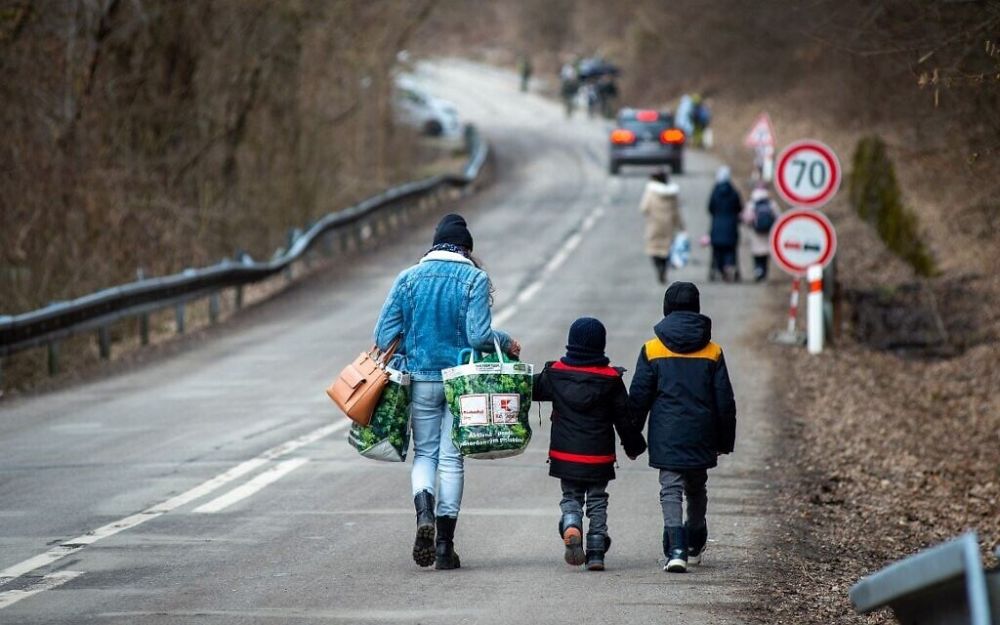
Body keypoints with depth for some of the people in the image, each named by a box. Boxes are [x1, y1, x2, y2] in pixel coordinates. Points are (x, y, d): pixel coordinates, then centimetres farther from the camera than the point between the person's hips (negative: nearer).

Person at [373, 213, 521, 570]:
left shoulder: (409, 278, 1)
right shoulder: (475, 279, -6)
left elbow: (385, 334, 0)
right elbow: (479, 334, -15)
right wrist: (507, 344, 4)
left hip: (421, 379, 1)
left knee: (425, 452, 14)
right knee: (451, 458, 6)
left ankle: (424, 511, -16)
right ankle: (445, 546, 5)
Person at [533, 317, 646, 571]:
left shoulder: (555, 373, -3)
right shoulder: (610, 379, -6)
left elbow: (531, 388, 11)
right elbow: (624, 418, 0)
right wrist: (633, 446, 14)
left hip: (565, 455, 1)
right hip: (599, 456, -1)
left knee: (571, 497, 13)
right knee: (597, 501, 12)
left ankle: (571, 527, -18)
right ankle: (596, 552, 6)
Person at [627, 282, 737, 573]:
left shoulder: (651, 350, -2)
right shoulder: (712, 352, 2)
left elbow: (639, 397, -1)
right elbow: (725, 401, 4)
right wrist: (725, 440, 12)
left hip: (666, 437, -2)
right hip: (701, 437, 2)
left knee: (671, 489, -3)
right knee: (697, 489, 19)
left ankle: (676, 548, -20)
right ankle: (694, 546, 32)